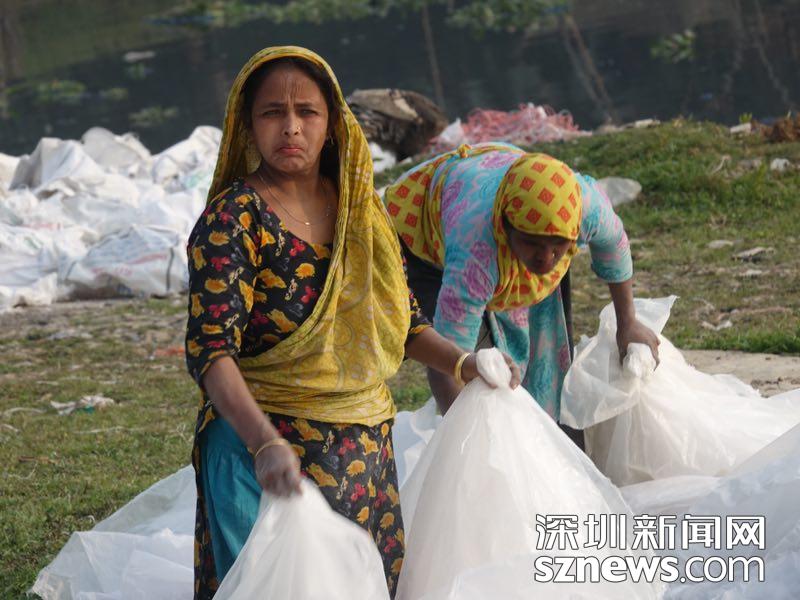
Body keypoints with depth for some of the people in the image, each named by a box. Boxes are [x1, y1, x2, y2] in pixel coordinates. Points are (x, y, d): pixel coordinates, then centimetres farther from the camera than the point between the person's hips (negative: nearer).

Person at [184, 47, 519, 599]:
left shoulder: (359, 211, 6)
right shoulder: (235, 219, -13)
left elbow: (403, 319, 18)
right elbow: (211, 350, -23)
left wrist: (460, 362, 0)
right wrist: (266, 444, -37)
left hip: (366, 452, 6)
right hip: (268, 455, -6)